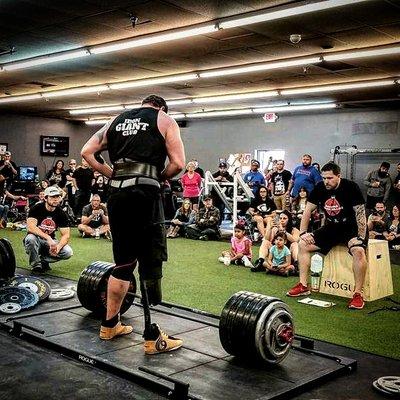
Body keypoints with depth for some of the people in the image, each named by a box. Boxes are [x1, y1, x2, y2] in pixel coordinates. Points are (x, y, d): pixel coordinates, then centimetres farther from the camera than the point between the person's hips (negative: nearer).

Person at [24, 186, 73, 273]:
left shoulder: (61, 214, -4)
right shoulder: (36, 208, -13)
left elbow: (66, 235, -8)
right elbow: (30, 227, -27)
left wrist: (58, 246, -29)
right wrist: (48, 237, -38)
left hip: (50, 242, 3)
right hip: (36, 241, -3)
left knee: (68, 252, -22)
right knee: (31, 238, -37)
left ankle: (43, 259, 1)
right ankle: (35, 265, -15)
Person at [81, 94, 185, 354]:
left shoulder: (117, 121, 22)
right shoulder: (164, 120, 9)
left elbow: (87, 152, 15)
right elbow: (178, 163, -3)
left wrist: (114, 175, 16)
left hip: (117, 194, 6)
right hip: (144, 194, -5)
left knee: (123, 262, 17)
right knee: (150, 265, -2)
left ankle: (110, 325, 27)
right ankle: (152, 338, 2)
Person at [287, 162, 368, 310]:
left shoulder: (351, 187, -17)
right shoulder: (320, 188, -4)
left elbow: (360, 214, -17)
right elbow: (308, 211, 2)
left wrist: (361, 238, -23)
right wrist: (303, 233, -6)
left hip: (352, 228, -5)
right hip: (331, 228, 5)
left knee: (358, 251, -34)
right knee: (303, 245, -7)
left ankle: (358, 294, -23)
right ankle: (303, 286, 3)